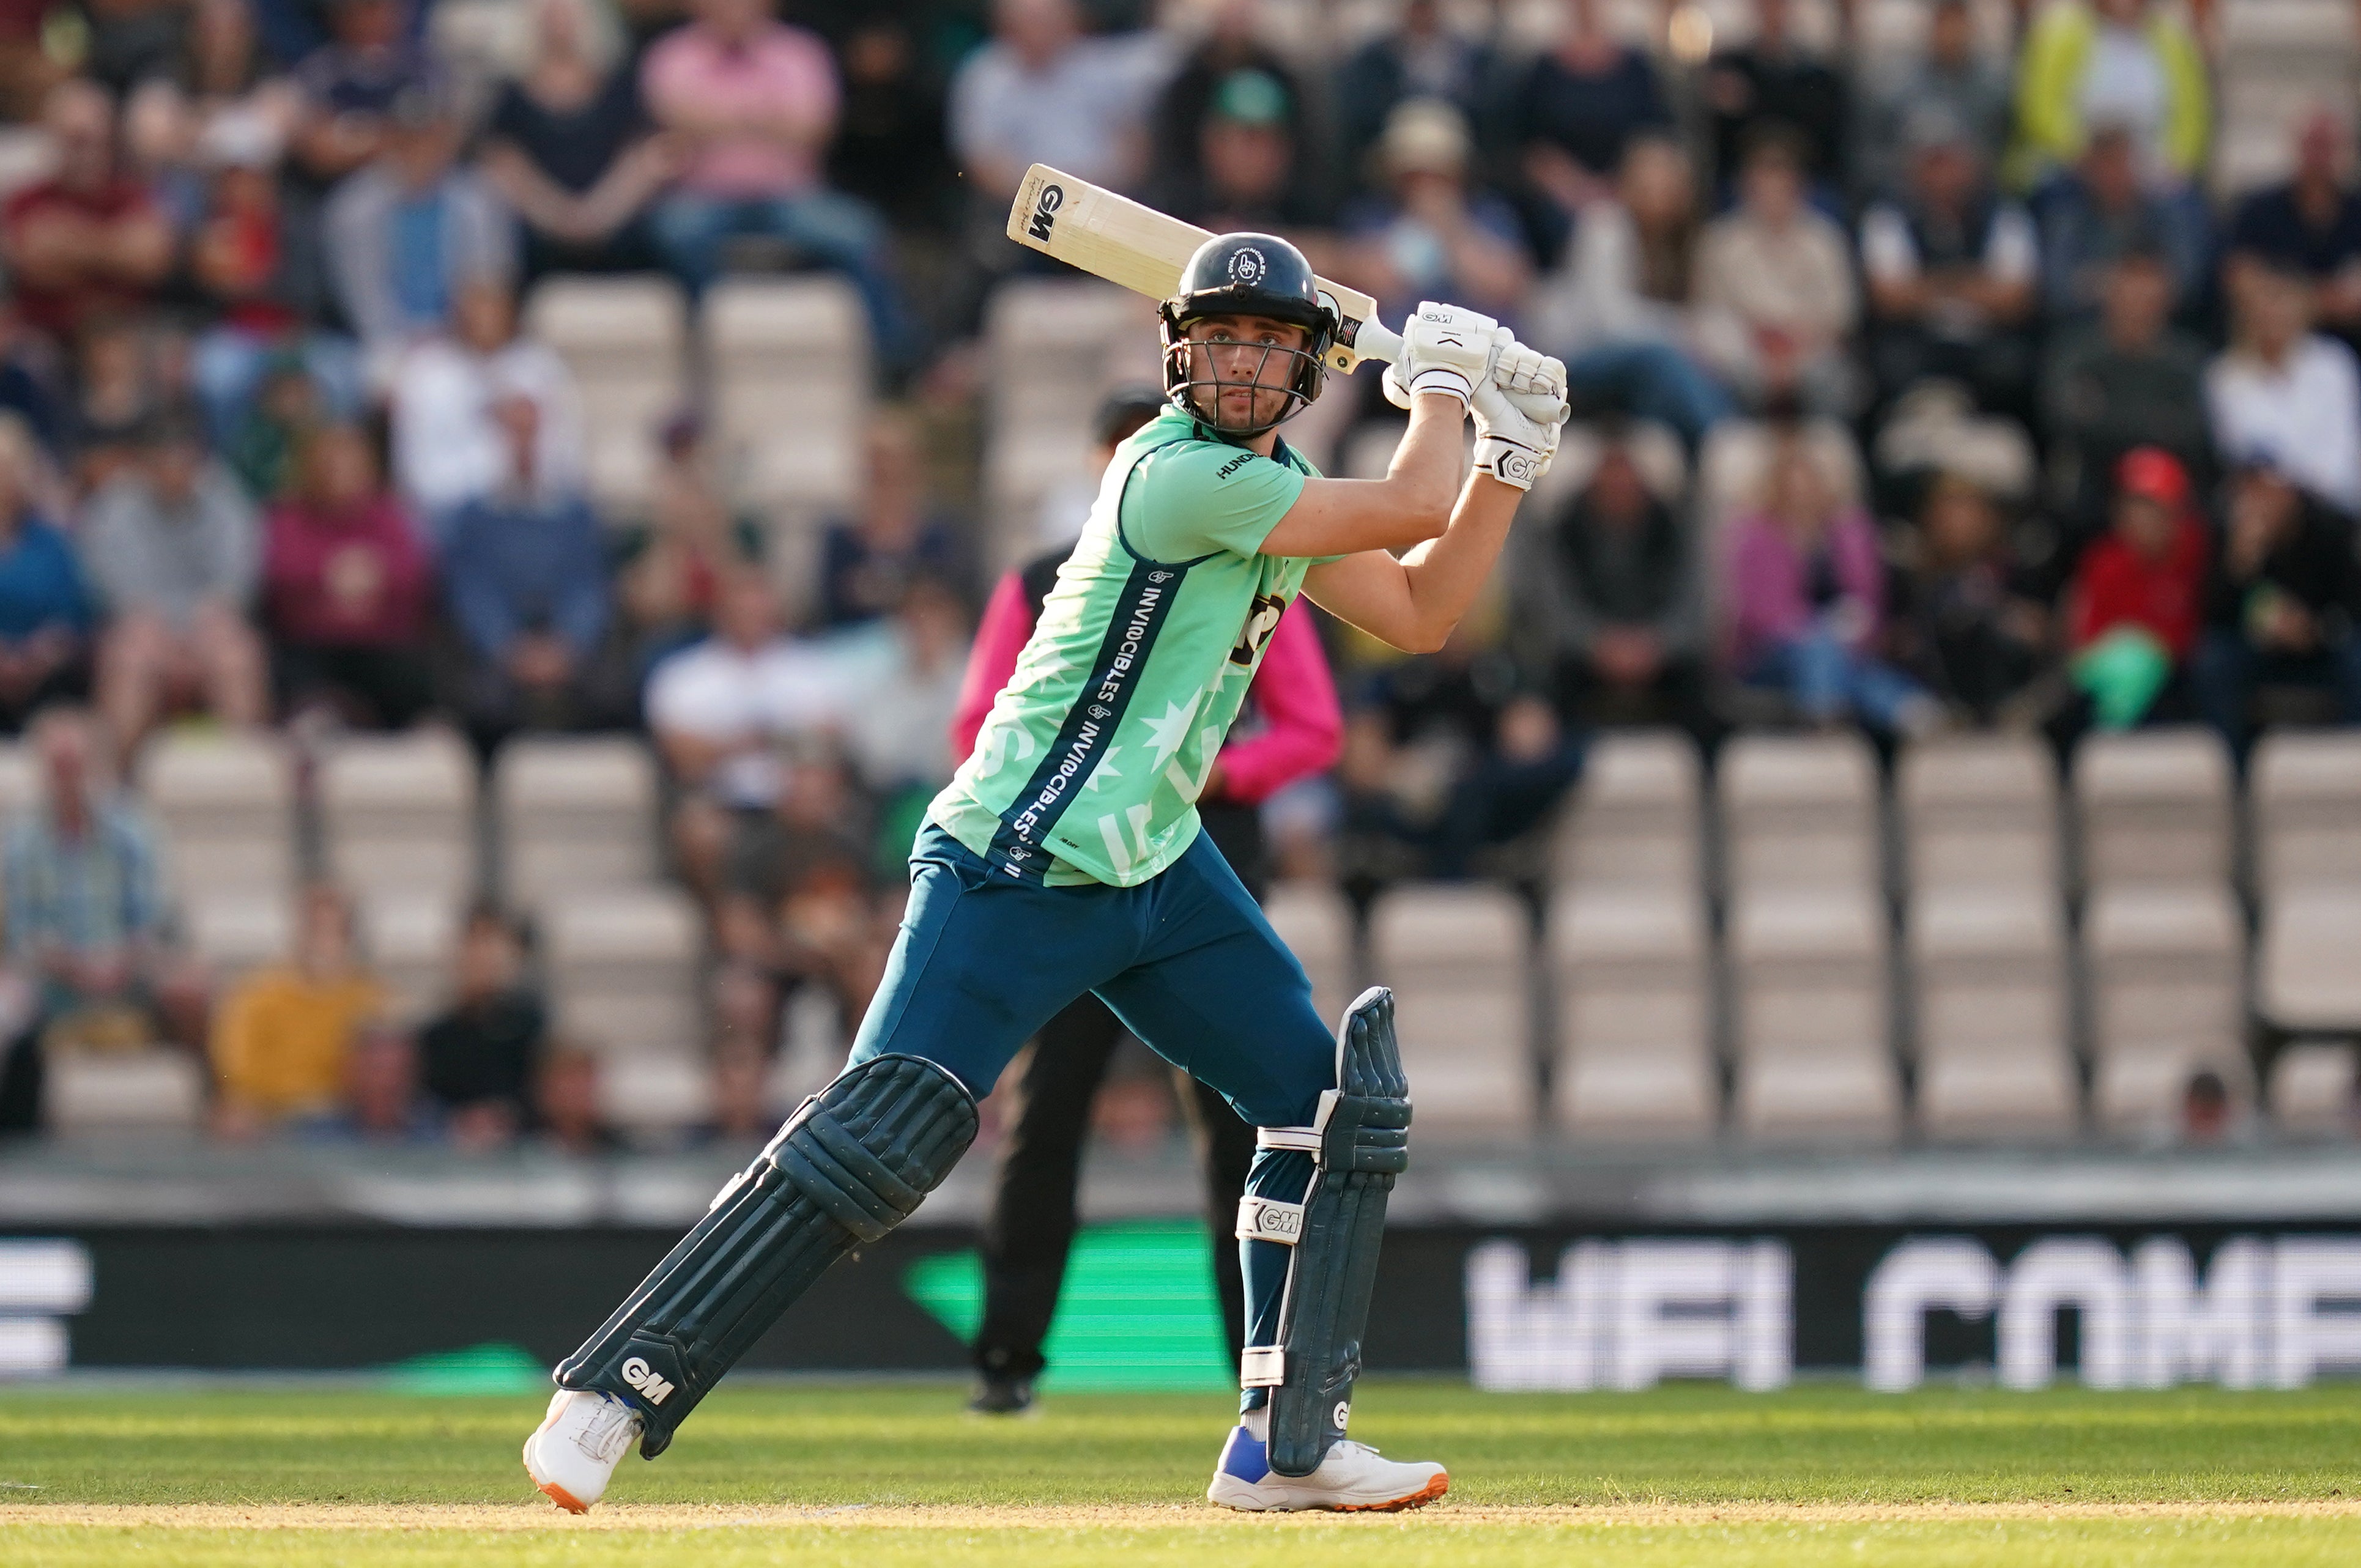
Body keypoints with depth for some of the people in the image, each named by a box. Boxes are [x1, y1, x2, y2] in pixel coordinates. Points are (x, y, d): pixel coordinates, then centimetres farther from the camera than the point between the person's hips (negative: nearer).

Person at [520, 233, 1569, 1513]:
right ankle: (607, 1399, -15)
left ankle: (1287, 1446, 14)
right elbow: (1416, 509, -15)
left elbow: (1420, 609, 15)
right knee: (871, 1149, -18)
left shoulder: (1277, 489, 11)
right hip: (1014, 872, -10)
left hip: (1157, 868, 10)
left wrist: (1513, 450, 7)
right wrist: (1439, 382, 2)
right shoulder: (1177, 473, -18)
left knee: (1334, 1107, 7)